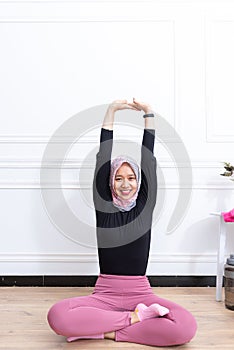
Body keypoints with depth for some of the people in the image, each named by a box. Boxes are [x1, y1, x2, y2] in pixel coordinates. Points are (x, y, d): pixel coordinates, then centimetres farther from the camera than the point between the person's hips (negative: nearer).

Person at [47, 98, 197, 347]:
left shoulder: (145, 205, 5)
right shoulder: (103, 205, 3)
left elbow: (149, 160, 0)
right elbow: (103, 158, -1)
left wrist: (149, 113, -1)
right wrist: (111, 111, -2)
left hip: (140, 293, 1)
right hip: (105, 294, -1)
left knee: (186, 327, -29)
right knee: (58, 316, -30)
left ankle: (103, 331, -14)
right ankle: (134, 318, -14)